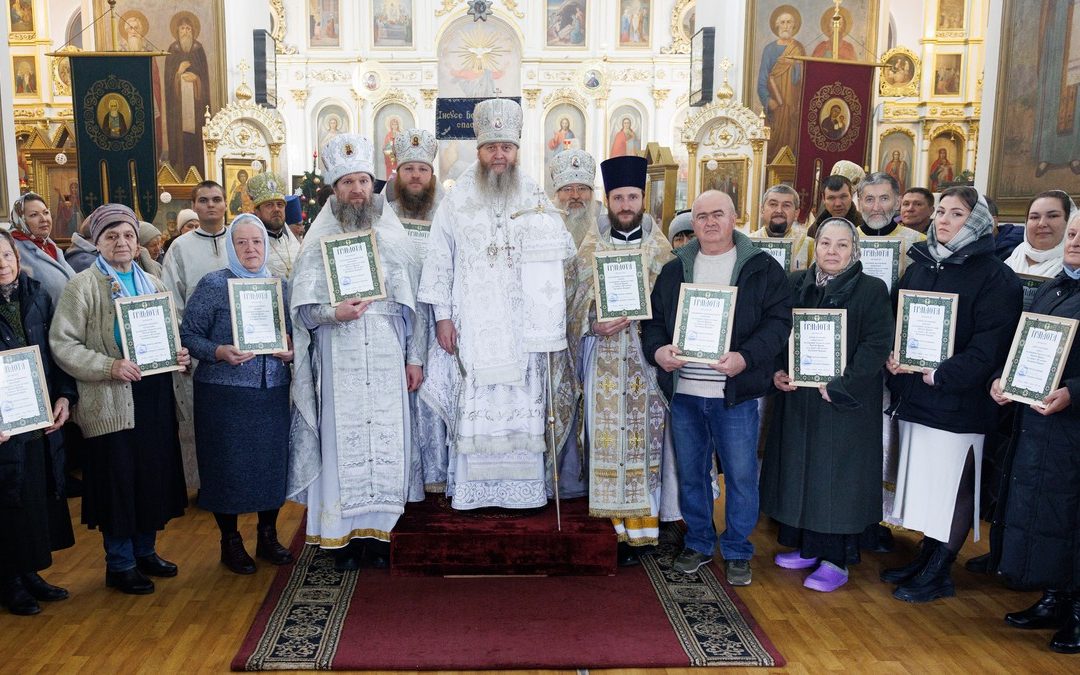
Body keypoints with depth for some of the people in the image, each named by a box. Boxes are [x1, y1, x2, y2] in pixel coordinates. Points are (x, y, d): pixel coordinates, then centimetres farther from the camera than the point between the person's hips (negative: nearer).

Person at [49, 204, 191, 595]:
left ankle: (145, 550, 30)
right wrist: (108, 367, -22)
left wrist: (179, 355, -1)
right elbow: (62, 343, -11)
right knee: (118, 478, 2)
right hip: (111, 402, -5)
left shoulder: (152, 284, 13)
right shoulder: (83, 286, -5)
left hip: (154, 394, 6)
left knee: (154, 473, 12)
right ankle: (119, 564, 18)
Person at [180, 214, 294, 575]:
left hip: (273, 392, 4)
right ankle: (230, 542, 22)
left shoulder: (281, 286, 9)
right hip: (224, 393, -4)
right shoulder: (213, 285, -4)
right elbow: (188, 335, -5)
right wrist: (220, 352, -21)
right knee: (229, 464, 3)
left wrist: (292, 352, -4)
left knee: (273, 462, 9)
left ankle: (268, 537, 27)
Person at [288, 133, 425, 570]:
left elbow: (413, 303, 9)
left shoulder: (394, 238, 8)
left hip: (387, 363, 2)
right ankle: (343, 535, 11)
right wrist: (334, 313, -19)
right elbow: (301, 308, 1)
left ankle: (378, 529, 15)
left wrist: (415, 357, 5)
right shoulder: (318, 242, 4)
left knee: (386, 441, 2)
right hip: (338, 365, -1)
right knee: (342, 442, 0)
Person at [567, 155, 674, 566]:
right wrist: (595, 324, -14)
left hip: (645, 358, -1)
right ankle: (617, 526, 8)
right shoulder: (591, 246, 9)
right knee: (606, 436, 0)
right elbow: (579, 300, 5)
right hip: (604, 359, 1)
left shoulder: (659, 247, 6)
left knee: (644, 435, 0)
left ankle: (641, 523, 9)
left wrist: (631, 316, -15)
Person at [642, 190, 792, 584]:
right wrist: (657, 349, -10)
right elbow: (654, 319, 12)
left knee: (741, 475, 5)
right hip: (684, 391, 3)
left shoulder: (762, 268, 0)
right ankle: (698, 543, 31)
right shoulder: (674, 270, 11)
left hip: (736, 394, -3)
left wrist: (746, 357, -20)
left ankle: (737, 551, 23)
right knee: (690, 473, 14)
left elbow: (779, 320, -6)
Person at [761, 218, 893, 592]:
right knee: (798, 469, 12)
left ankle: (836, 559, 14)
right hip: (796, 397, 5)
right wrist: (776, 372, -7)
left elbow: (876, 346, -13)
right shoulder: (796, 284, 6)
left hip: (845, 403, -5)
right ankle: (807, 546, 29)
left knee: (837, 475, 1)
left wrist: (839, 386, -20)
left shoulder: (872, 290, -6)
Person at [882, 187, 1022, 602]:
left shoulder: (996, 278, -7)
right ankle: (926, 557, 29)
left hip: (958, 401, -6)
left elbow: (989, 346, -14)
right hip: (913, 395, 6)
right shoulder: (919, 265, 11)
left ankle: (938, 573, 16)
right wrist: (891, 357, -3)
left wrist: (940, 376, -19)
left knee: (954, 485, 3)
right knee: (923, 480, 14)